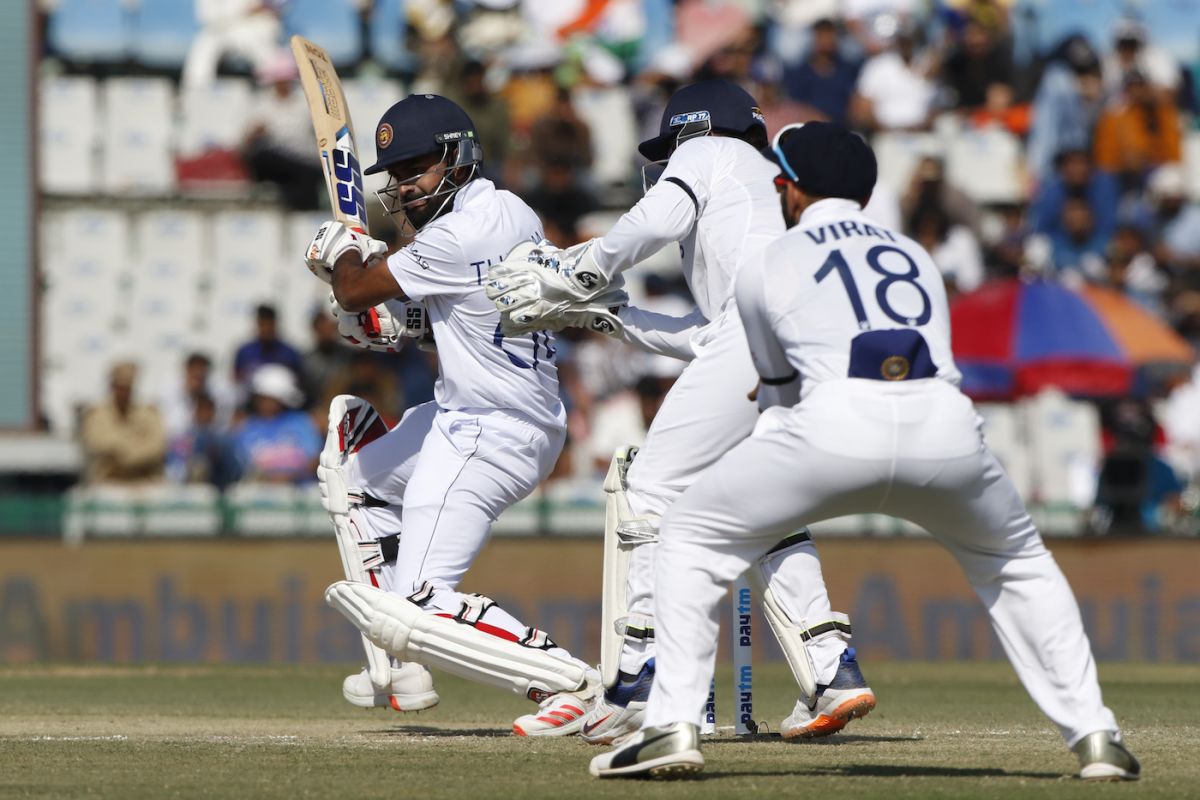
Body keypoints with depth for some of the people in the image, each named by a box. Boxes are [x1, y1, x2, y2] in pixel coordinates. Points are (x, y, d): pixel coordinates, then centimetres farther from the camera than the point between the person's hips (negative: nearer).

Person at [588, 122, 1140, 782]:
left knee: (691, 539, 18)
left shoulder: (765, 268, 22)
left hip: (835, 425, -3)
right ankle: (1094, 736, 18)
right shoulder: (916, 257, 31)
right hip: (947, 428, 3)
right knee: (1016, 562, 30)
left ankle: (673, 727, 4)